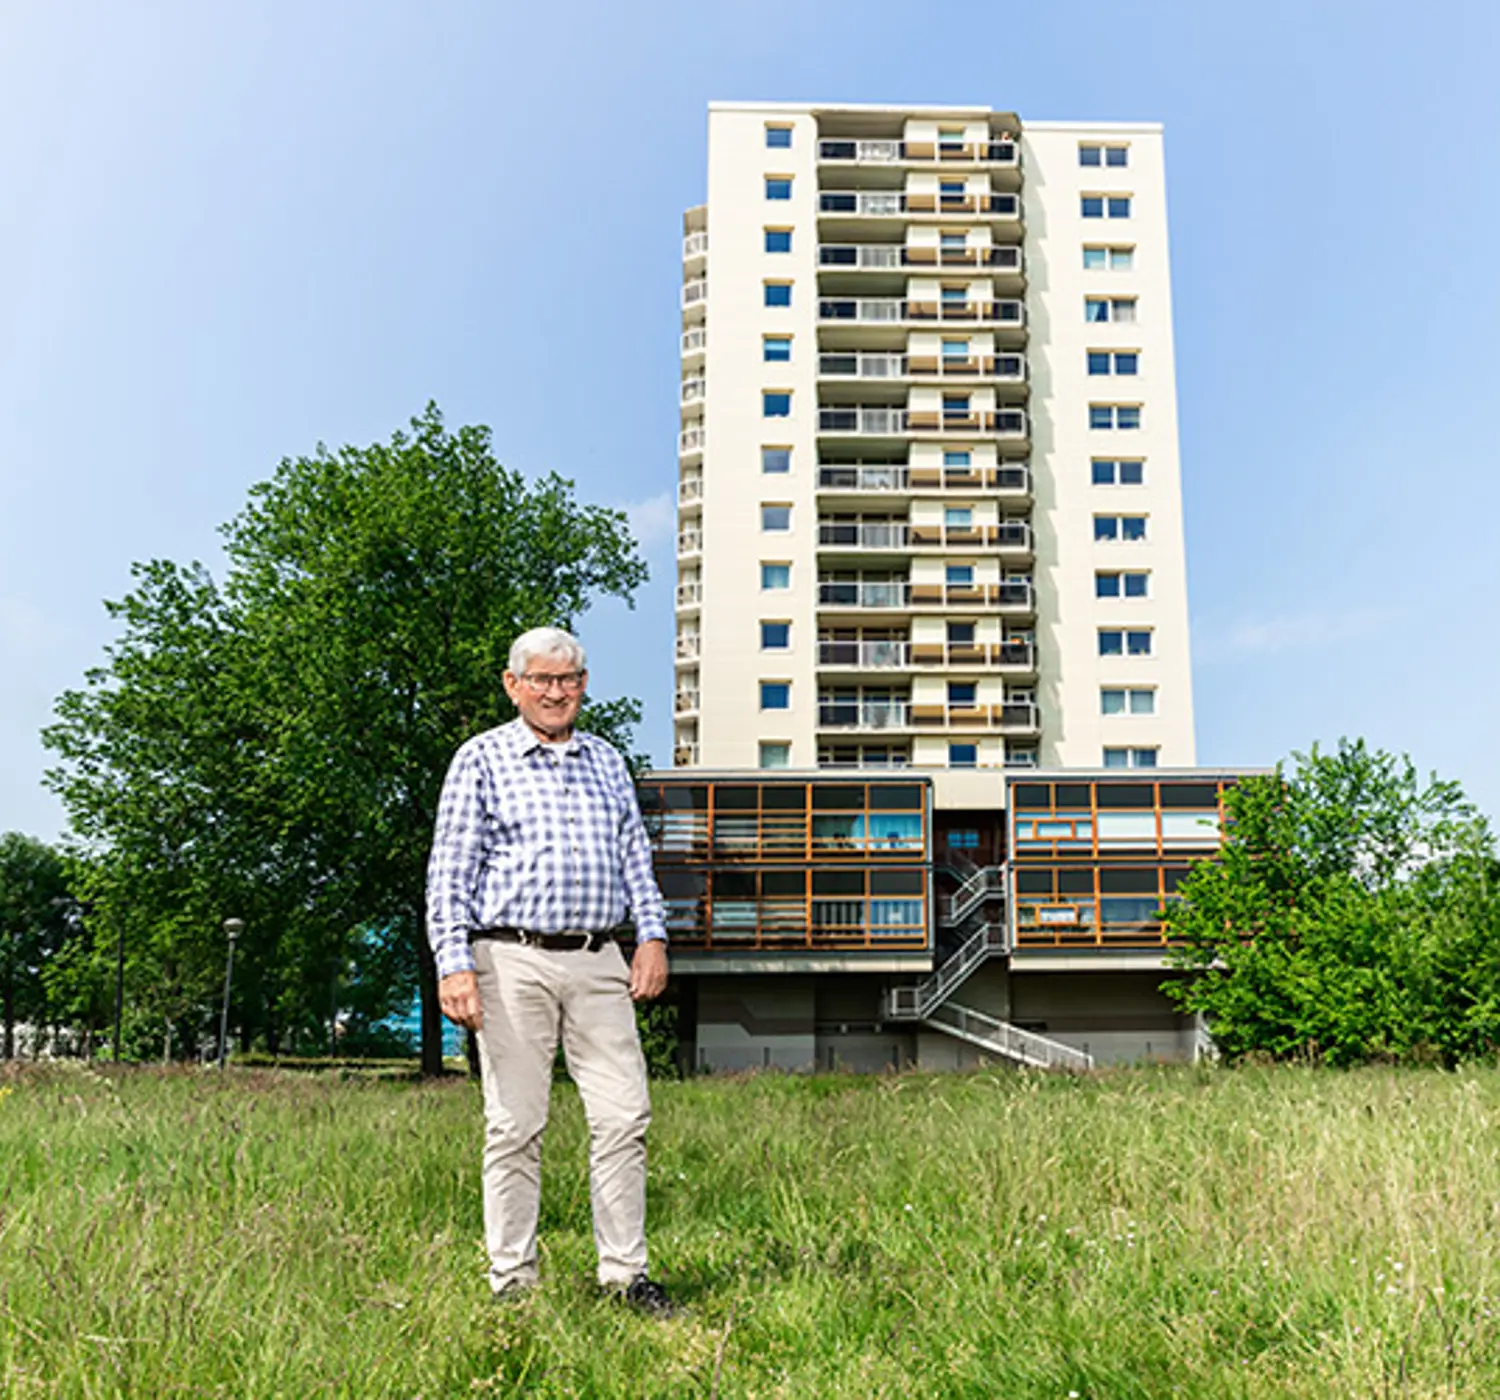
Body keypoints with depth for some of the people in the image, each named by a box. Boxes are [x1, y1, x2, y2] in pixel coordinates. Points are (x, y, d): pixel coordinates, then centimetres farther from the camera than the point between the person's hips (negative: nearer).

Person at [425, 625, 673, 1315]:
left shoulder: (607, 761, 18)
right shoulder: (481, 759, 4)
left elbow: (636, 856, 21)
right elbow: (449, 870, 0)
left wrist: (653, 934, 7)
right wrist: (454, 965, -9)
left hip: (598, 961, 4)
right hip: (513, 960, -4)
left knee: (623, 1116, 1)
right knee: (515, 1124, 0)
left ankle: (625, 1272, 12)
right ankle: (513, 1279, 12)